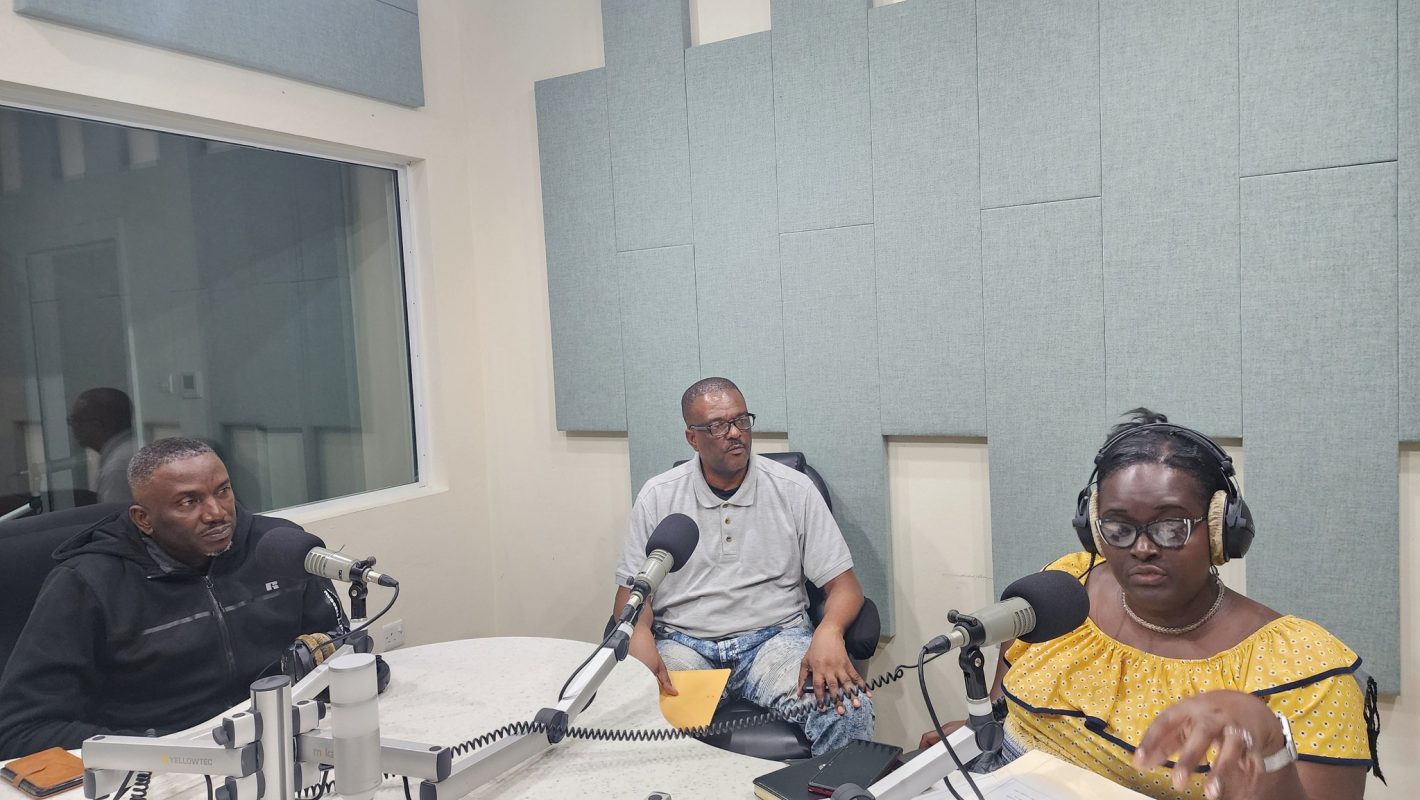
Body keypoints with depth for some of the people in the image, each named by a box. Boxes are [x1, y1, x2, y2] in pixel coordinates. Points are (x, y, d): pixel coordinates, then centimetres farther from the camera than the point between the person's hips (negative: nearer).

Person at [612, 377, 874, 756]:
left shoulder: (794, 489, 3)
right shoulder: (657, 496, 5)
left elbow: (843, 584, 2)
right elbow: (632, 591, 6)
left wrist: (829, 631, -22)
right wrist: (639, 637, -17)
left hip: (775, 636, 0)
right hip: (681, 641, 0)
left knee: (848, 710, -30)